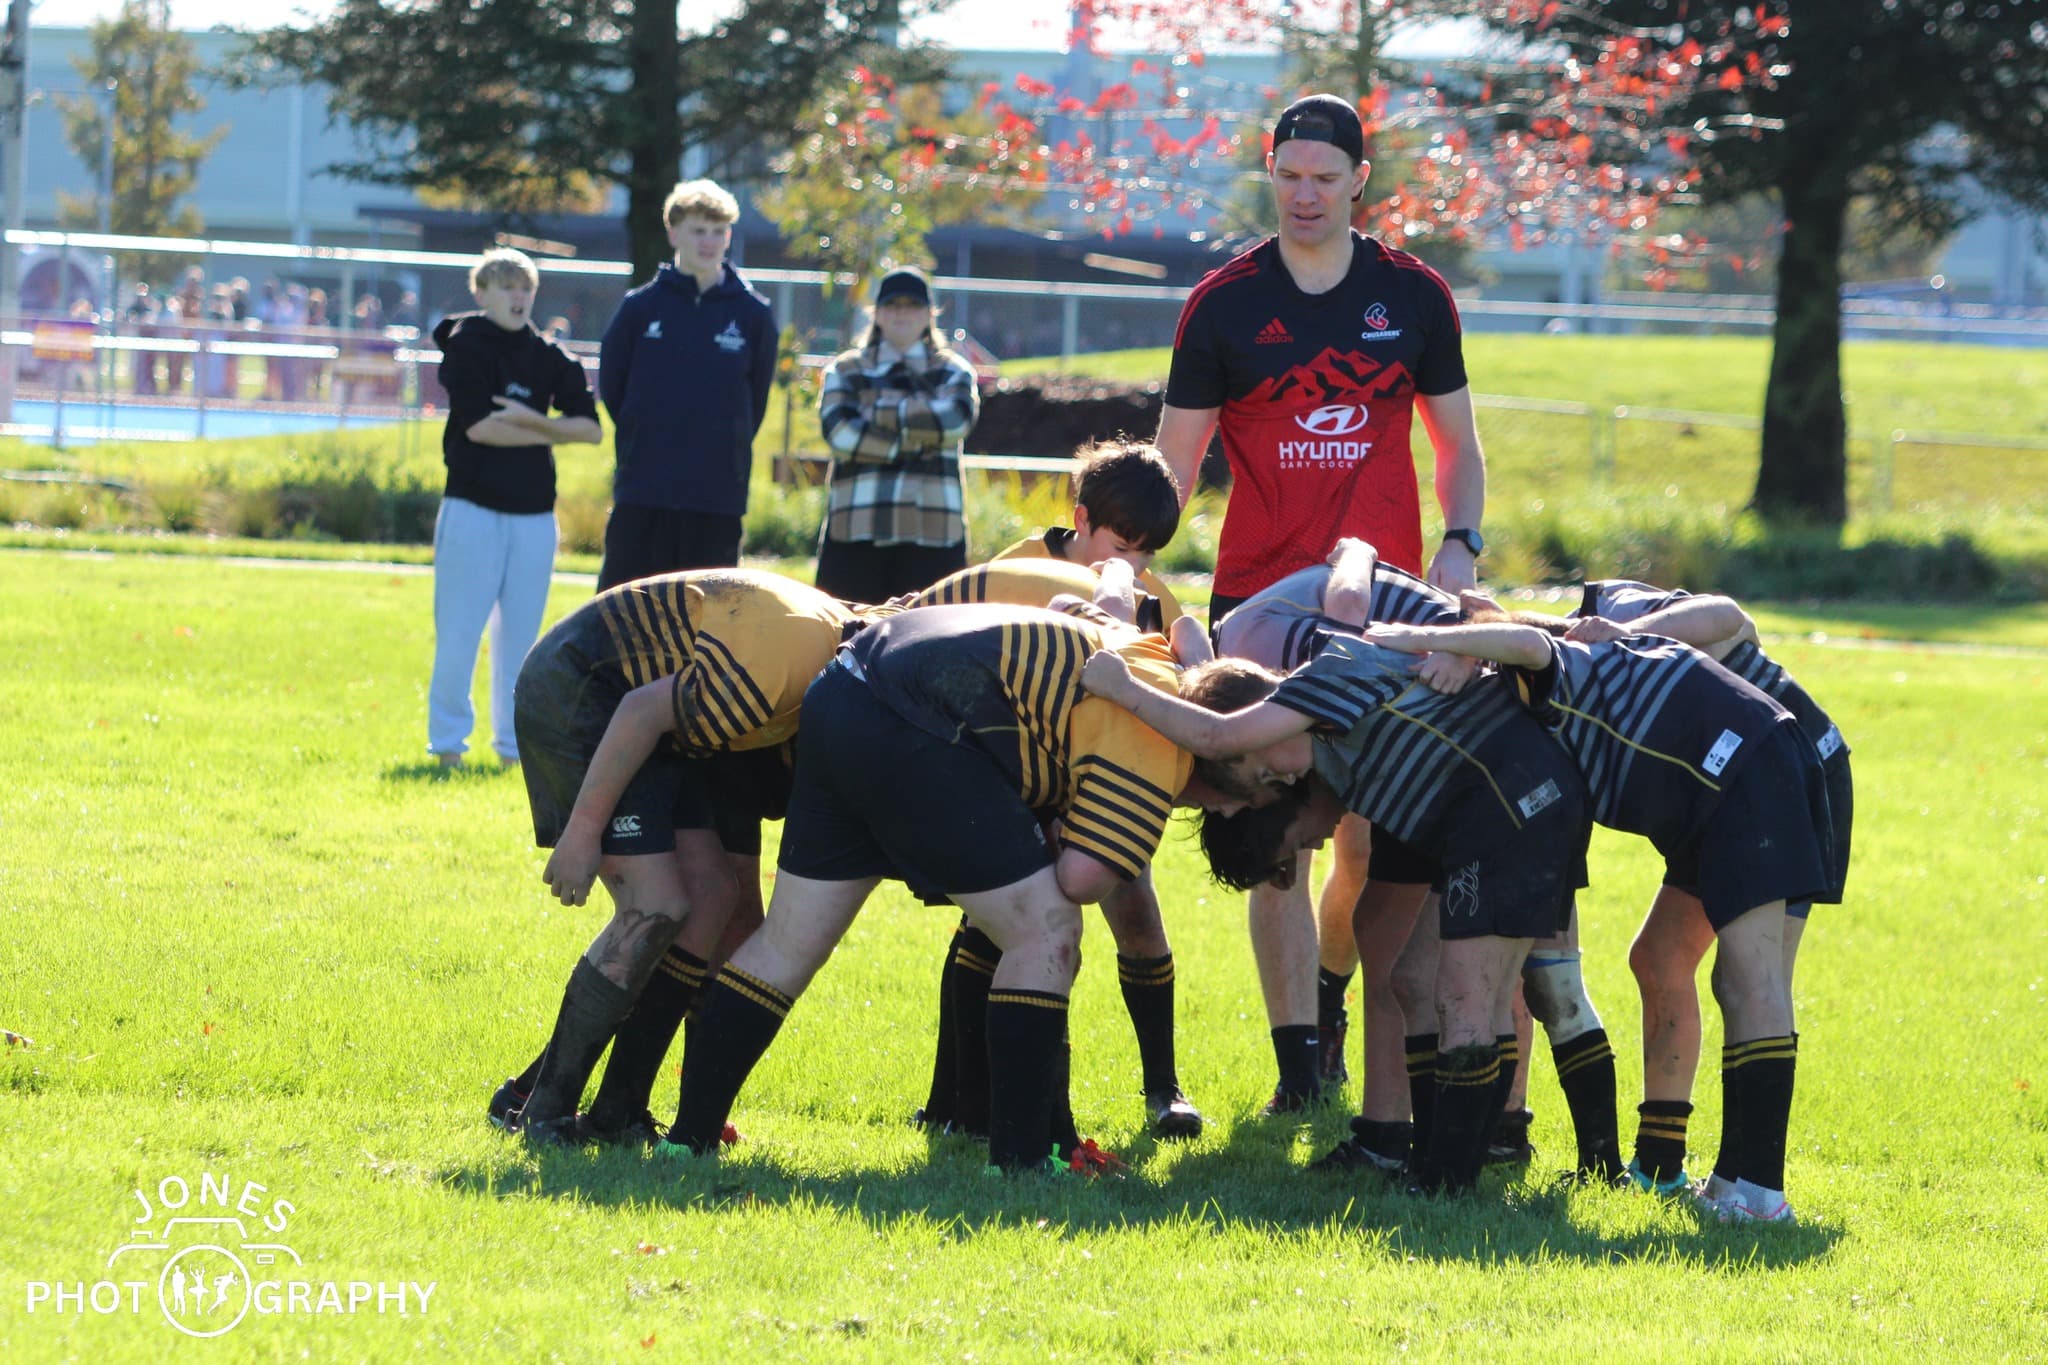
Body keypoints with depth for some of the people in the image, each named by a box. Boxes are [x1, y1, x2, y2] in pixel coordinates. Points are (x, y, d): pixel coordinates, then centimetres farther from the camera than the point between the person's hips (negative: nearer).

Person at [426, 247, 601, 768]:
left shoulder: (548, 358, 11)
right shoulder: (466, 346, -1)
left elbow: (591, 428, 3)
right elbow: (478, 425, -12)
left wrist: (529, 420, -10)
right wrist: (550, 433, -5)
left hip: (535, 514, 4)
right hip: (473, 506, -4)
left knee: (521, 636, 6)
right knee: (459, 633, -5)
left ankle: (514, 743, 13)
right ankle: (447, 740, 3)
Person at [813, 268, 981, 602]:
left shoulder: (951, 371, 16)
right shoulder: (845, 371, 16)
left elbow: (956, 419, -8)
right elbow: (839, 432, -4)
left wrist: (878, 414, -5)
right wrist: (917, 441, -6)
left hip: (933, 535, 0)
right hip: (855, 533, 0)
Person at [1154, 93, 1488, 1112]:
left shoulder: (1413, 296, 6)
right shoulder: (1224, 303, 3)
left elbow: (1457, 443, 15)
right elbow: (1174, 463, 5)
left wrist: (1460, 544, -3)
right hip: (1258, 600, -1)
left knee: (1373, 843, -2)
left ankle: (1328, 992, 26)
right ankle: (1298, 1065, -2)